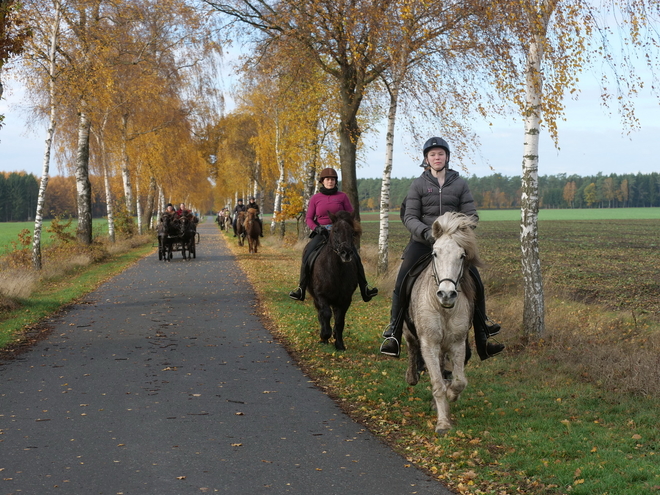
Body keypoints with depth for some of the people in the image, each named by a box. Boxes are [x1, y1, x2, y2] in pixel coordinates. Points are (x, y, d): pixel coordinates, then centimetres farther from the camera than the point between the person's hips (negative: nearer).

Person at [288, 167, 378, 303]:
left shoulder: (342, 197, 5)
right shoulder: (315, 198, 7)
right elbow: (308, 218, 7)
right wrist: (316, 228, -12)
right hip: (321, 233, 1)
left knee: (354, 255, -21)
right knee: (307, 254, -22)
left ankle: (364, 288, -17)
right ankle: (301, 288, -14)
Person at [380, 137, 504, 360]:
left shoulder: (459, 183, 6)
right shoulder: (418, 184, 1)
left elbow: (471, 215, 4)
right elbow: (410, 217, -4)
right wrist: (426, 232, -22)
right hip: (423, 241, -2)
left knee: (476, 284, -3)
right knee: (401, 284, -15)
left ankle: (483, 340, 10)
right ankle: (393, 334, -8)